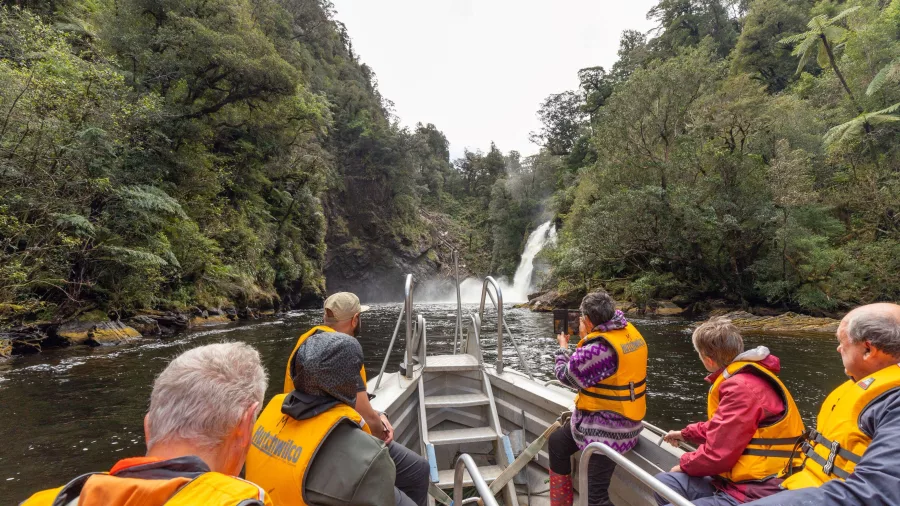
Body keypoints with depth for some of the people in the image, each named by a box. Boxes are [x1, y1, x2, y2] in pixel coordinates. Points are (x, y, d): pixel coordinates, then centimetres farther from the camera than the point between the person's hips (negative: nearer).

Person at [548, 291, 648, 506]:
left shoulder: (599, 348, -28)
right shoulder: (629, 331, 0)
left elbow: (566, 375, -11)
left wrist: (563, 347, 6)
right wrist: (586, 337, 16)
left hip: (606, 430, -11)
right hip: (621, 419, 11)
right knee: (557, 442, 24)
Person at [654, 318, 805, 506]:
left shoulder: (742, 388, -23)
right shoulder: (742, 380, 10)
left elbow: (717, 454, -22)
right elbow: (722, 428, 24)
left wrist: (685, 464, -2)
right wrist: (686, 434, 38)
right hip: (741, 480, 10)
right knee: (664, 483, 8)